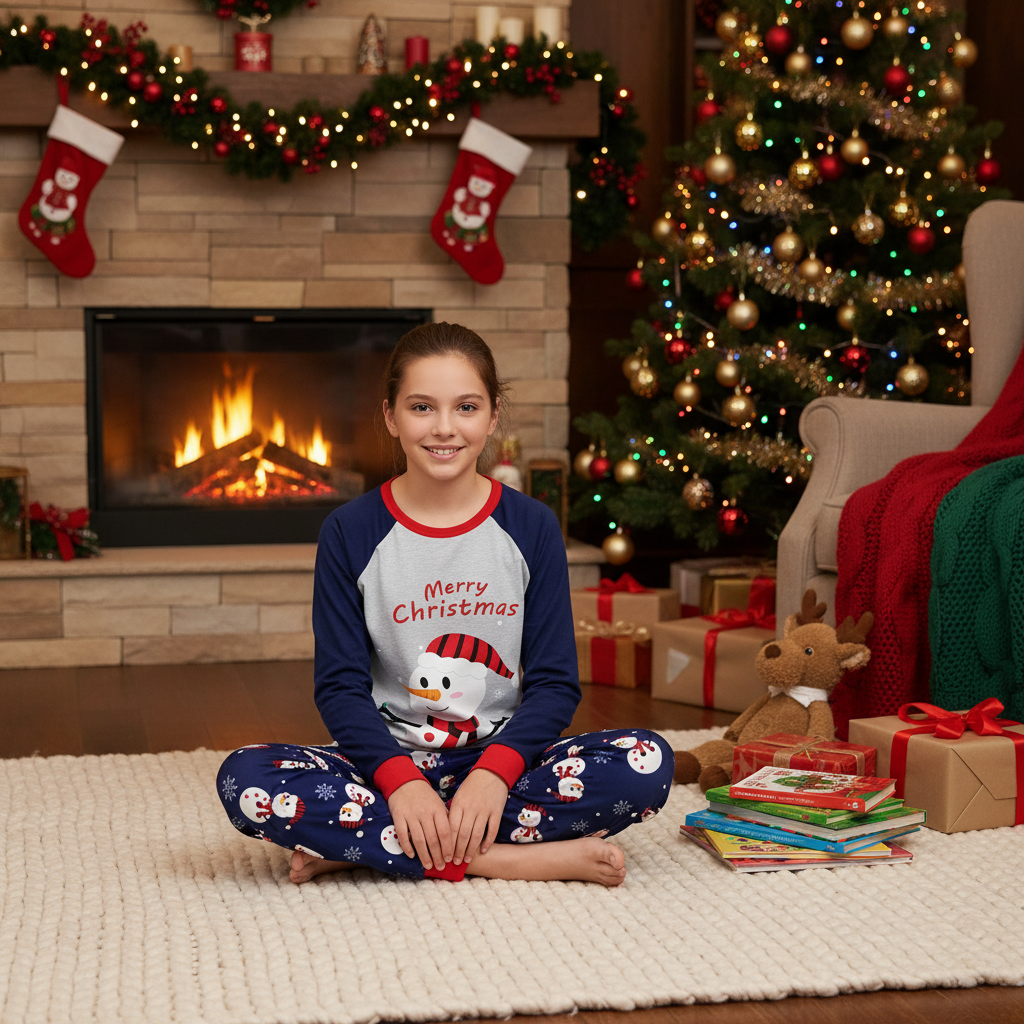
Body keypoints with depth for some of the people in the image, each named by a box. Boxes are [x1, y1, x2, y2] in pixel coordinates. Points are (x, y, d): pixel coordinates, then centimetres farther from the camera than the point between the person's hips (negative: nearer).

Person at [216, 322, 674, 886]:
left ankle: (357, 844, -23)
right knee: (245, 779, -29)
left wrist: (494, 773, -19)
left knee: (645, 763, -27)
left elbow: (554, 681, 0)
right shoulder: (350, 532, 1)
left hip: (501, 759, 1)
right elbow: (340, 685, -3)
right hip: (388, 760, -1)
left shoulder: (531, 527, 3)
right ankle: (498, 859, -27)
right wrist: (401, 781, -21)